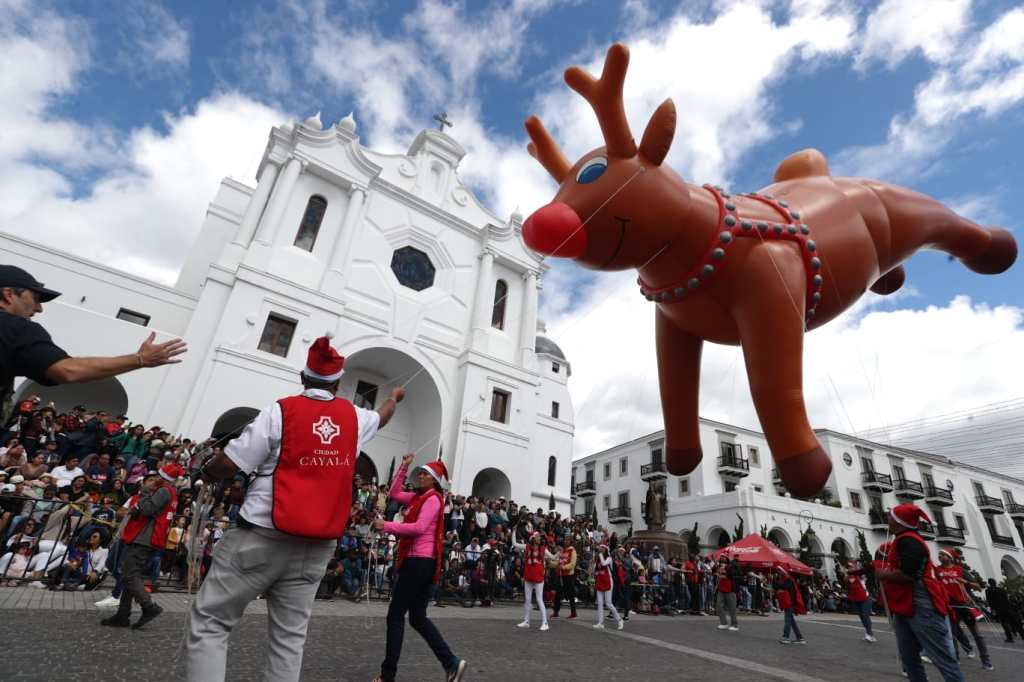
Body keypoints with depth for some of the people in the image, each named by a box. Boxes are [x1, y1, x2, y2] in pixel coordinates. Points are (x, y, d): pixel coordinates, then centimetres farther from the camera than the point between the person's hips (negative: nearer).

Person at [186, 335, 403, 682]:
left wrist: (205, 474, 13)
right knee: (290, 636, 12)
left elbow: (231, 463, -9)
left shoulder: (282, 410, -8)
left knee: (209, 621, 8)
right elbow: (382, 416, 28)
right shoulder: (354, 416, 5)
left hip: (264, 536, -4)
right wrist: (394, 398, 49)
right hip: (318, 544, 4)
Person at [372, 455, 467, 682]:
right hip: (420, 561, 9)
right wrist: (404, 467, 13)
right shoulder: (419, 497, 16)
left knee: (395, 616, 0)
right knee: (418, 618, 12)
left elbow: (419, 527, -23)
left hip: (419, 561, -9)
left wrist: (386, 526, -22)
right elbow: (394, 493, 20)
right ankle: (451, 662, 12)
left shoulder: (433, 498, -11)